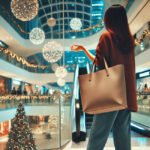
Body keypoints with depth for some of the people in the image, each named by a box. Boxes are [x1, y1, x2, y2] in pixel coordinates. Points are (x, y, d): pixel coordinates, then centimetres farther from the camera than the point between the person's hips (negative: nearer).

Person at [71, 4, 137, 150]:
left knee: (97, 136, -3)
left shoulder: (107, 36, -3)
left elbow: (99, 63, -7)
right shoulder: (129, 39, 15)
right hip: (127, 93, 6)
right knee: (122, 137, 7)